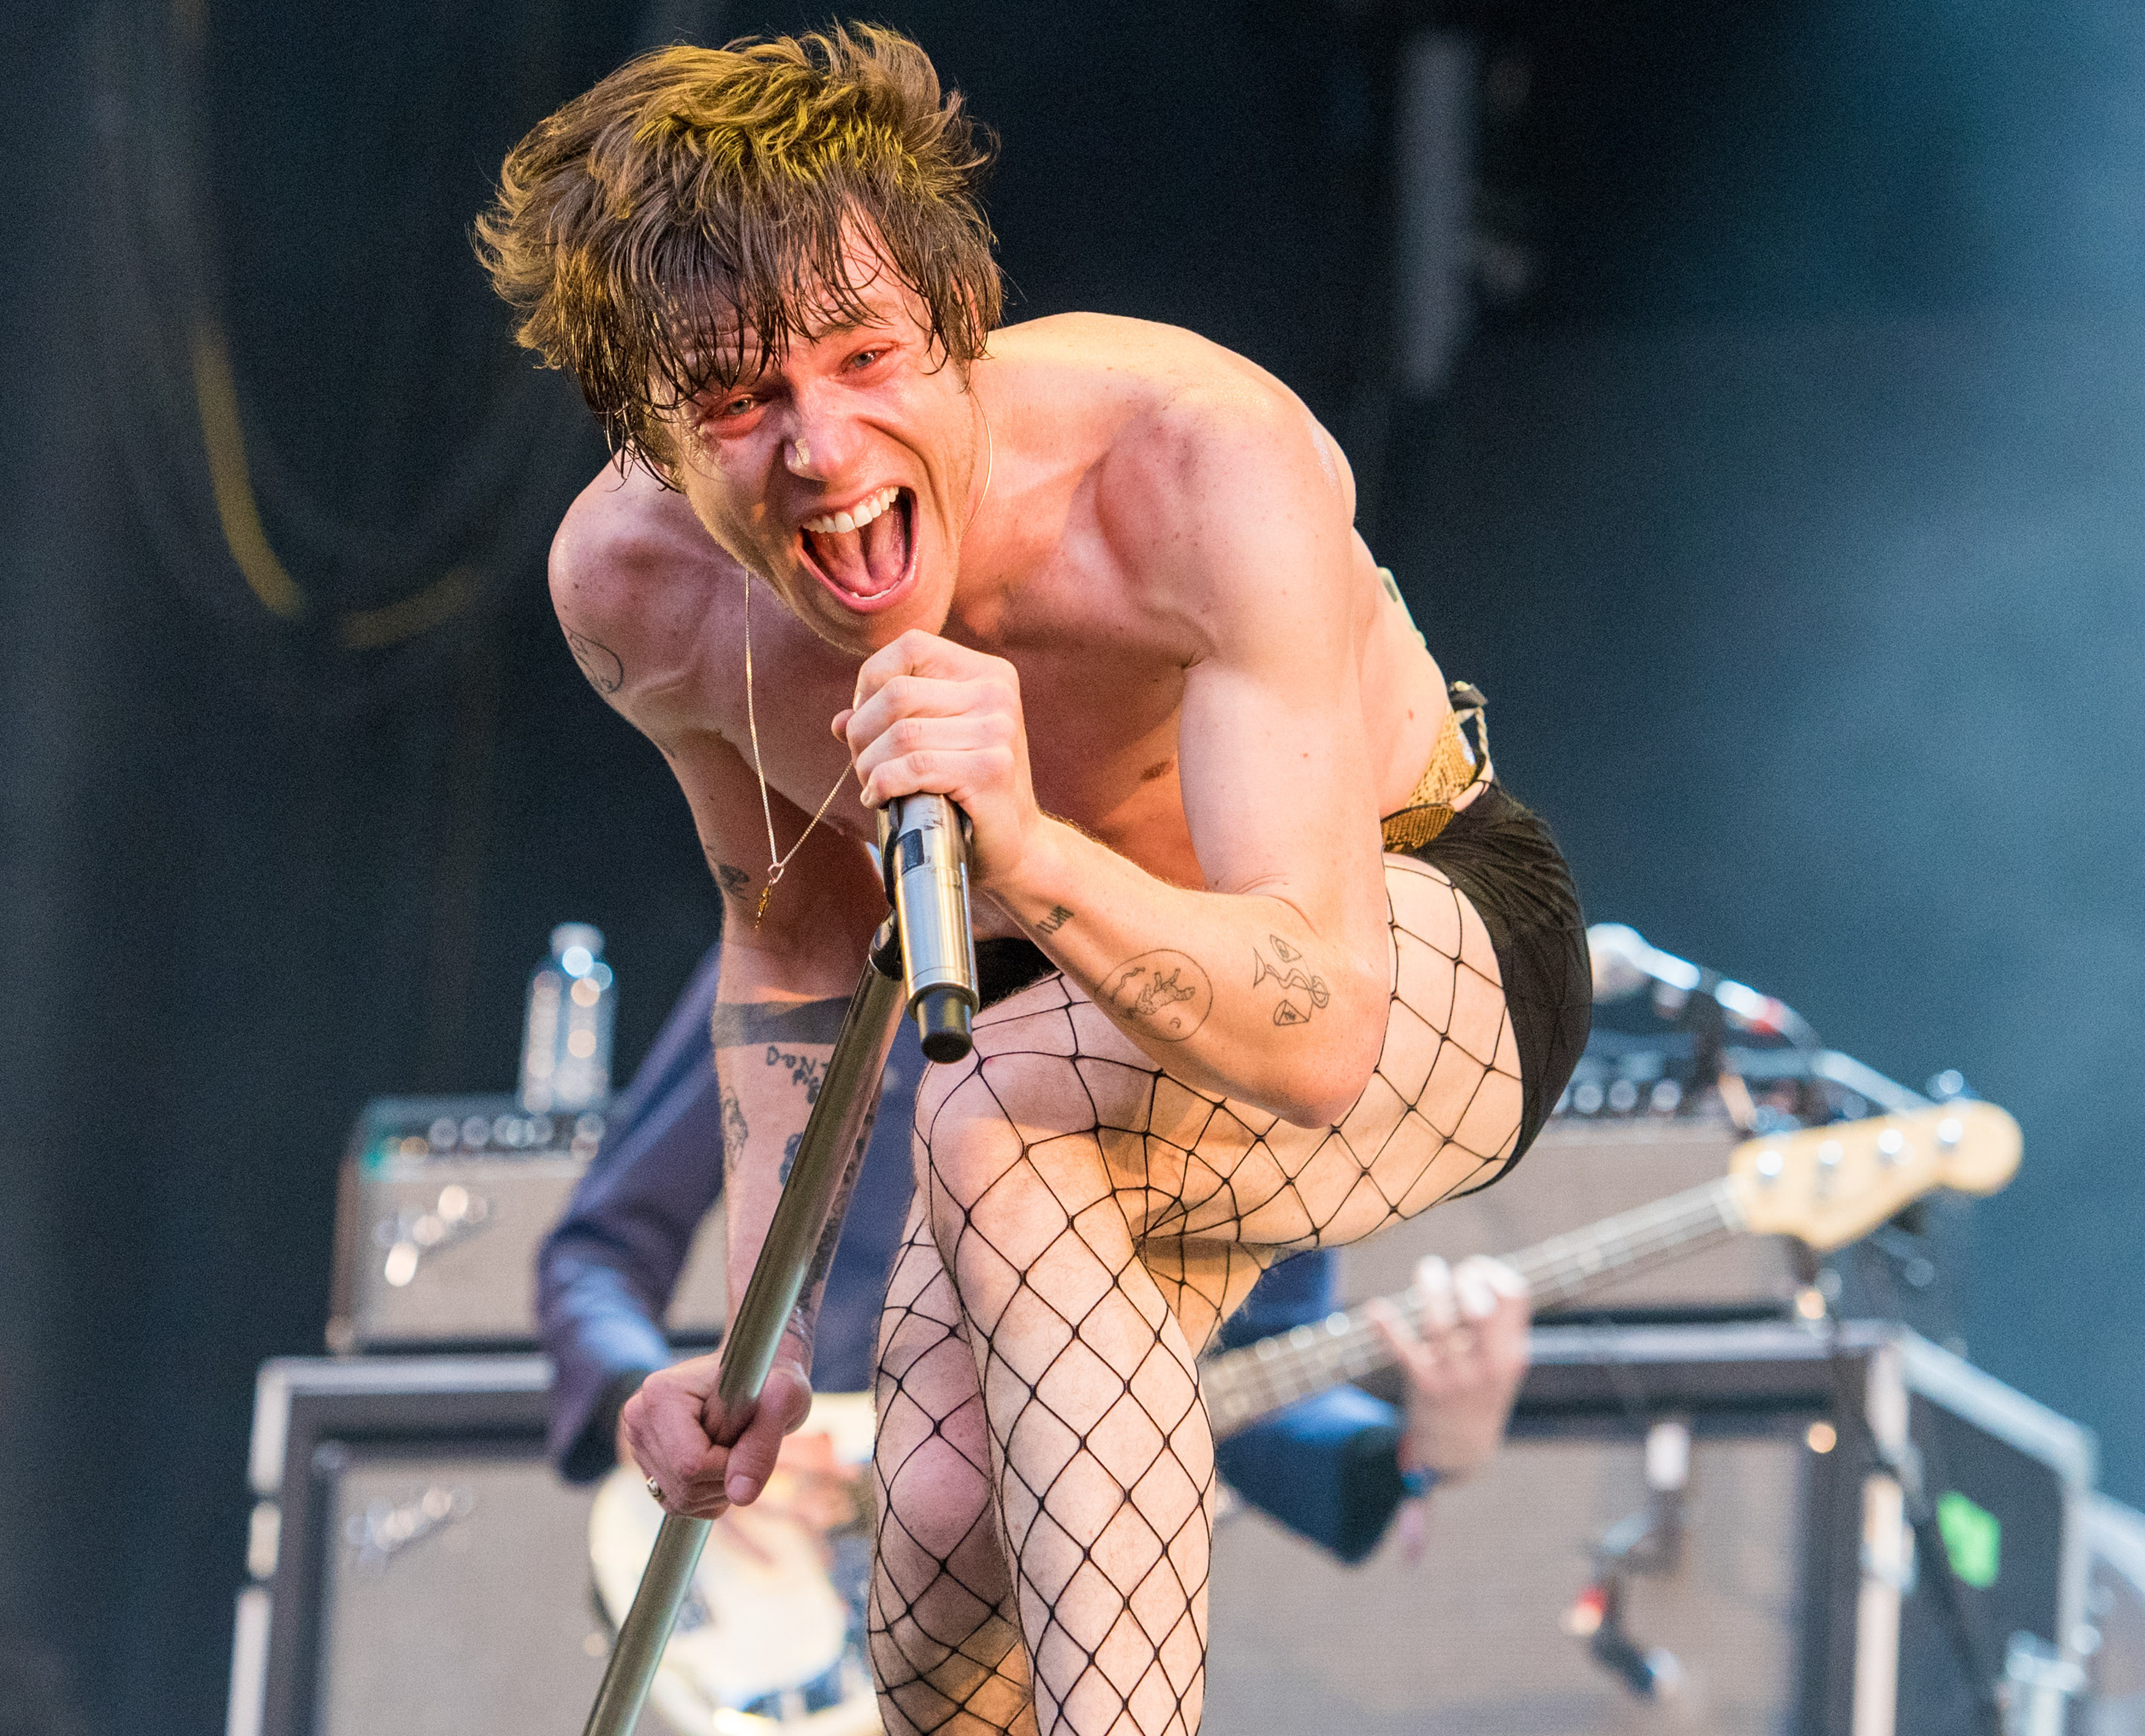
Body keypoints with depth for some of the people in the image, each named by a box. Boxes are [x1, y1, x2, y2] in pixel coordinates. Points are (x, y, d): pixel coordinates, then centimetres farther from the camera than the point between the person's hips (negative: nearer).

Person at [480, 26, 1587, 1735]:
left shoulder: (1206, 461, -36)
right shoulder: (632, 585, -19)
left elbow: (1317, 1031, -44)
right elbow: (798, 935, 3)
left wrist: (1032, 857, -62)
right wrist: (769, 1336, -7)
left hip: (1422, 952, -5)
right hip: (1088, 1020, 5)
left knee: (998, 1116, -34)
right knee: (946, 1537, -16)